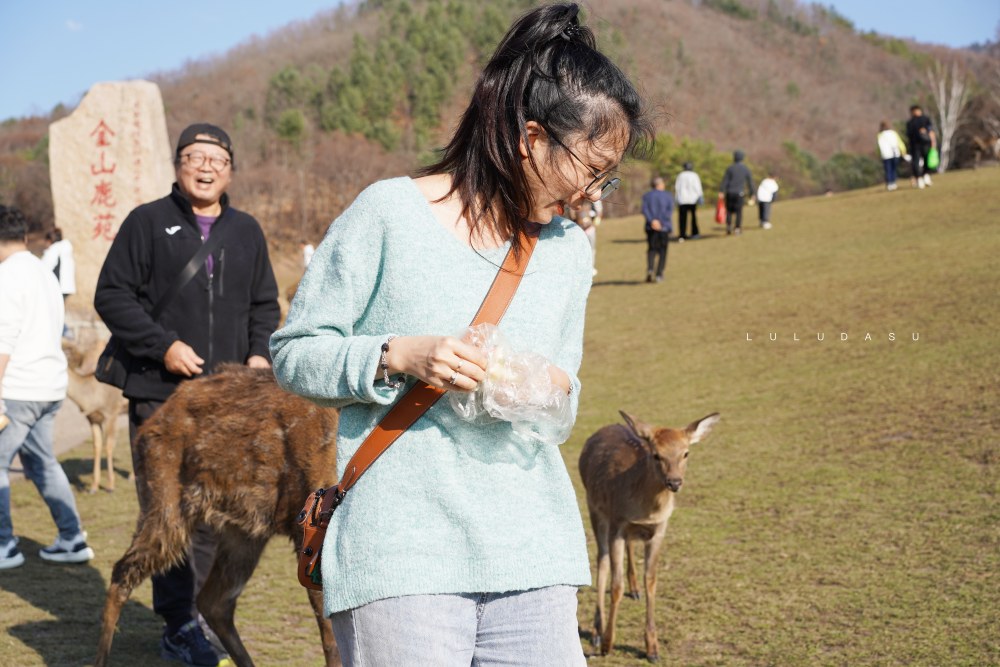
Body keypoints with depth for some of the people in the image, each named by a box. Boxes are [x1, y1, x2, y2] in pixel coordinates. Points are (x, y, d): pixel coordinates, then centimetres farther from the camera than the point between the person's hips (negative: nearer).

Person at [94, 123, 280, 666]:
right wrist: (163, 346, -12)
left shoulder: (246, 231, 15)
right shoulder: (147, 222, 2)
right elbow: (112, 295, -2)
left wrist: (260, 352, 2)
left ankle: (199, 616, 17)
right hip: (160, 394, -4)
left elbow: (264, 303, 21)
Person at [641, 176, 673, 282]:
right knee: (662, 251, 8)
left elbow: (644, 210, -9)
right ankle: (659, 274, 2)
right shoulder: (668, 196, 4)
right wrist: (662, 221, -14)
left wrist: (652, 221, -17)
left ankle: (650, 268, -15)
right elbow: (670, 211, -10)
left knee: (652, 249, 10)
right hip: (664, 227, -1)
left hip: (651, 228, 1)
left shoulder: (647, 196, 6)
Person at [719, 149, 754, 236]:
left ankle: (728, 226, 1)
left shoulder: (730, 168, -2)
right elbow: (750, 182, 4)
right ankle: (737, 229, 0)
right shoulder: (746, 169, 3)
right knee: (739, 211, 4)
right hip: (740, 193, 0)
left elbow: (725, 180, -7)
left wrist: (721, 192, -10)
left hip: (730, 193, 0)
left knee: (729, 210, 12)